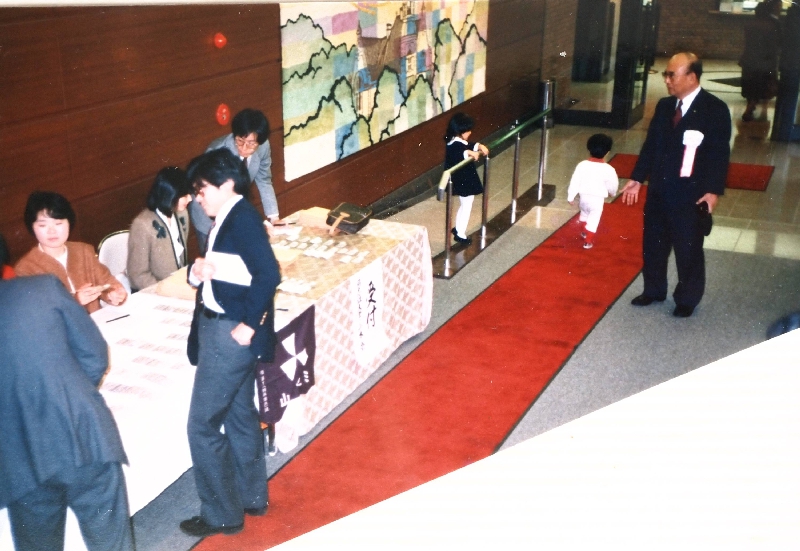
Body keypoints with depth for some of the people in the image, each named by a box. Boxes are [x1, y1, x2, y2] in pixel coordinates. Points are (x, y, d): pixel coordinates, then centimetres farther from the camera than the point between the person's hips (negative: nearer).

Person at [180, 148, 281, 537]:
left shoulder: (242, 217, -16)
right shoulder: (225, 219, 12)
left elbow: (268, 274, -27)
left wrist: (249, 324, -23)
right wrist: (197, 270, -6)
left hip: (231, 333, -10)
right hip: (220, 328, 10)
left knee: (202, 425, -1)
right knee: (240, 416, 19)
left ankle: (222, 515, 12)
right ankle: (251, 497, 33)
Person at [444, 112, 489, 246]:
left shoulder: (462, 142, 6)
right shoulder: (455, 145, -25)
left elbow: (470, 145, 20)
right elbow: (458, 154, -45)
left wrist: (479, 146, 2)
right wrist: (470, 153, -55)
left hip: (465, 180, 11)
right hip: (463, 182, -11)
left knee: (464, 205, 24)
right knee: (467, 206, 0)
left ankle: (458, 229, 36)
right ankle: (461, 234, 9)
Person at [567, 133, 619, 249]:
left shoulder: (582, 165, -13)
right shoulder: (608, 169, -16)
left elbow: (575, 182, -9)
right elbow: (613, 184, -2)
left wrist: (571, 196, 2)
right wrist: (612, 193, 20)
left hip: (584, 197, 3)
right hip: (598, 199, -3)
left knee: (584, 214, 28)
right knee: (593, 220, 10)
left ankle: (584, 232, 48)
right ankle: (588, 241, 13)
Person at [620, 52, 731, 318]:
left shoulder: (715, 109, -11)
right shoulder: (664, 106, 7)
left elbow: (720, 153, -13)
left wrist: (713, 190, -19)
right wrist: (637, 178, 11)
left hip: (689, 195, -6)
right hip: (658, 190, 6)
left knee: (688, 251, 6)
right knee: (653, 245, 16)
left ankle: (687, 300, 23)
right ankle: (654, 291, 35)